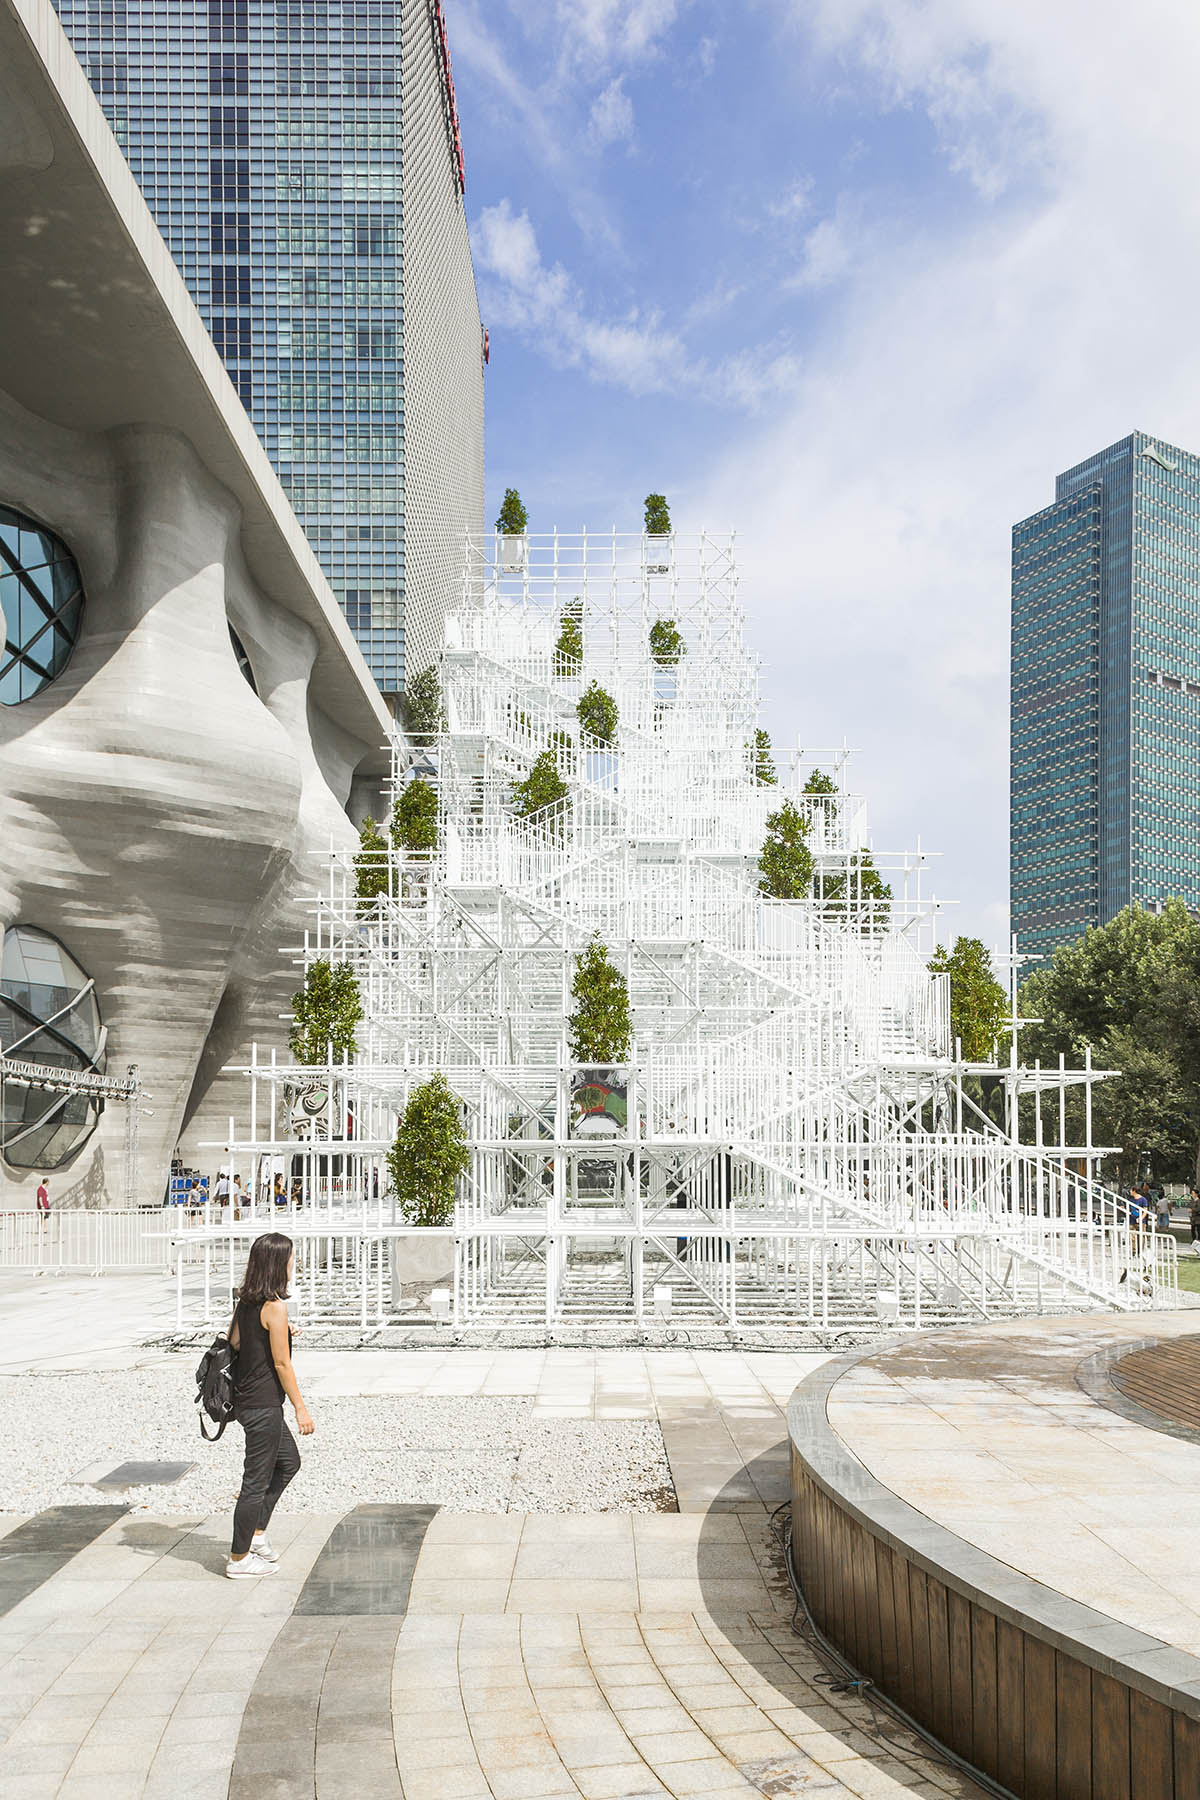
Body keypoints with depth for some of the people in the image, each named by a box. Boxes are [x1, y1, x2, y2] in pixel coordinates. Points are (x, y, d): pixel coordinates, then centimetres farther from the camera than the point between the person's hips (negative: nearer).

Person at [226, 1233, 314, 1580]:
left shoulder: (244, 1301, 6)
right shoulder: (274, 1306, -19)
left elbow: (233, 1343, 10)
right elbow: (281, 1363, -17)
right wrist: (301, 1408, -11)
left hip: (245, 1400, 9)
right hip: (263, 1405, -9)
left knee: (288, 1461, 23)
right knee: (257, 1479, 3)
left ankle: (256, 1532, 26)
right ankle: (239, 1558, 14)